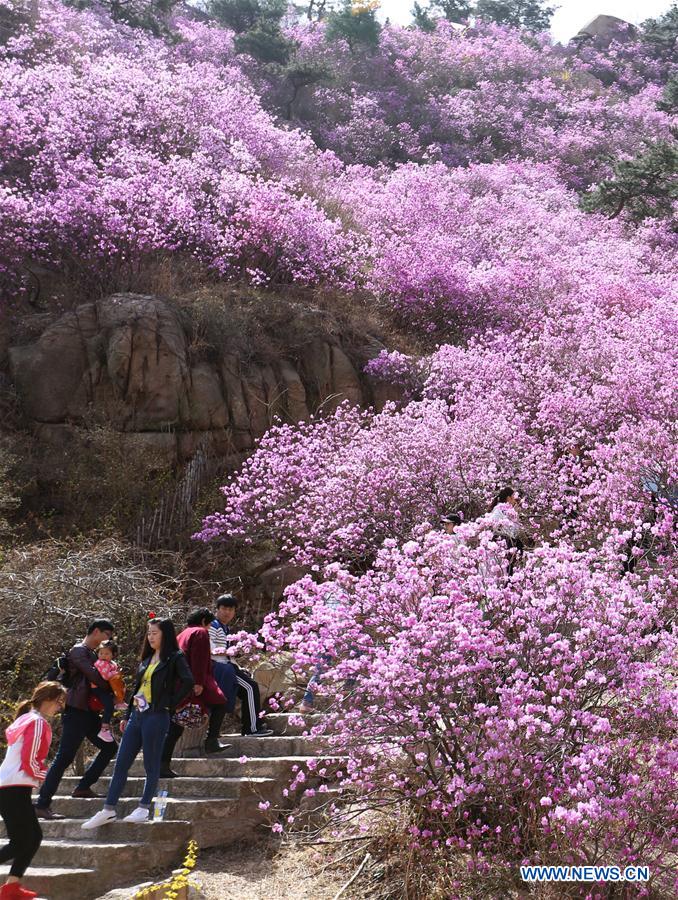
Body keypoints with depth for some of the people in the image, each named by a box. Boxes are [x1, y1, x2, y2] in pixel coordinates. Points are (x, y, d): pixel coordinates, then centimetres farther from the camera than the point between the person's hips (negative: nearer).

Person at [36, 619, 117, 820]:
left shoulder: (92, 654, 22)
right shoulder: (78, 651, -7)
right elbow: (94, 677, -19)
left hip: (89, 712, 10)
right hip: (76, 711, -10)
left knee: (109, 747, 13)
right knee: (64, 757, -11)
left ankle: (83, 787, 18)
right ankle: (42, 805, -9)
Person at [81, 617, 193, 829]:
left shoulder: (175, 658, -4)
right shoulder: (147, 659, 19)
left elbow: (188, 682, -19)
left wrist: (170, 704, -13)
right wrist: (127, 716, 18)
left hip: (156, 716, -8)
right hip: (137, 715, 8)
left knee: (151, 765, 0)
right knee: (121, 763, 6)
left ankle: (143, 809, 9)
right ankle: (108, 810, 9)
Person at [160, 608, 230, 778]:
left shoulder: (182, 635, 25)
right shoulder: (201, 633, -1)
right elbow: (199, 659, -14)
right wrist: (198, 682, -20)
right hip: (194, 682, -8)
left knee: (176, 726, 7)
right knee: (219, 703, 8)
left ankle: (163, 765, 2)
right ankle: (212, 742, -1)